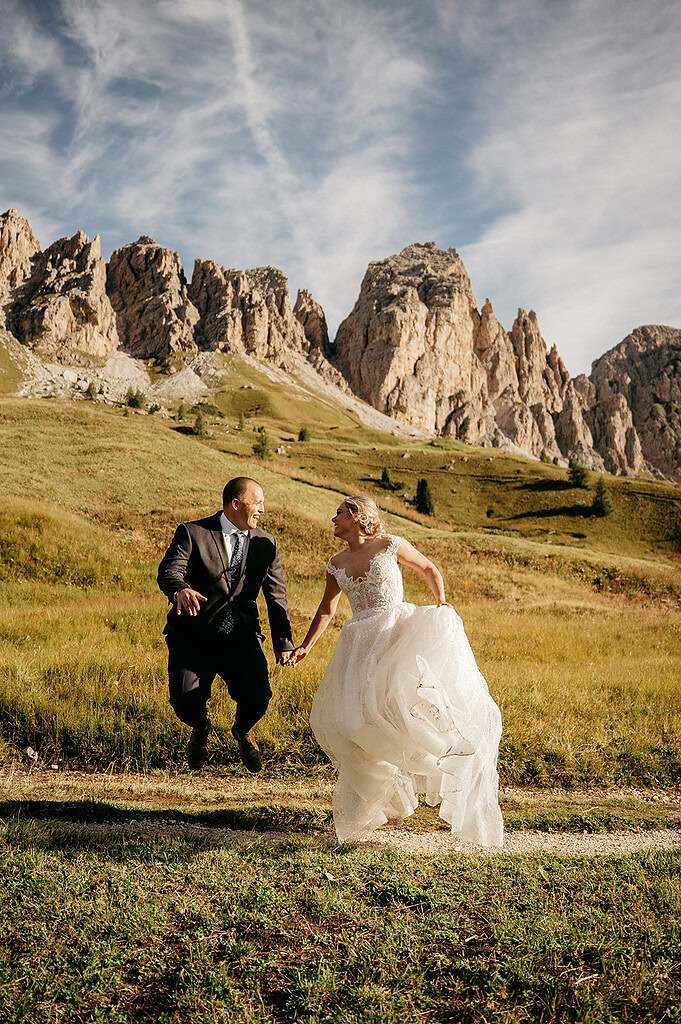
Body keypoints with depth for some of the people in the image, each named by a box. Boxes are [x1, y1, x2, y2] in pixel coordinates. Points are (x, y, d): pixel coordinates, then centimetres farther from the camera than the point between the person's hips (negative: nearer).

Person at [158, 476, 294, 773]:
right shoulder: (192, 533, -5)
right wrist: (181, 590, -43)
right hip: (193, 637, -2)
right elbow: (168, 571, -19)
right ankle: (201, 729, 28)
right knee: (184, 701, -13)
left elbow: (276, 595, 11)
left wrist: (283, 642, 8)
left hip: (241, 637, 2)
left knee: (258, 695, -17)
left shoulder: (266, 543, 8)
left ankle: (243, 731, 22)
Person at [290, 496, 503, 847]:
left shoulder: (391, 546, 2)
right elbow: (326, 609, 23)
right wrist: (306, 646, 16)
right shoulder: (336, 565, 14)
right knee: (347, 715, -5)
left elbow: (430, 569, 14)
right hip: (362, 645, 4)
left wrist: (441, 604, 1)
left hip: (399, 630, -4)